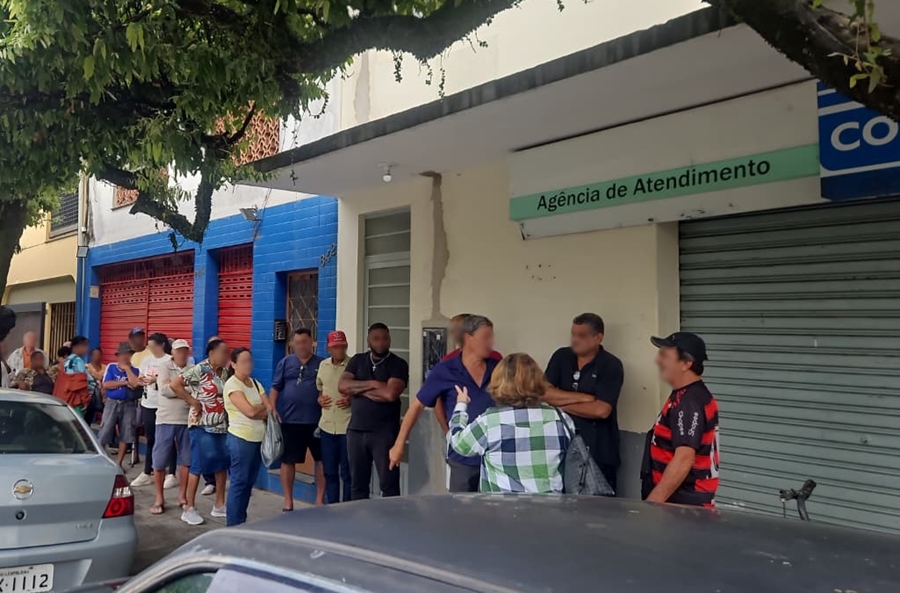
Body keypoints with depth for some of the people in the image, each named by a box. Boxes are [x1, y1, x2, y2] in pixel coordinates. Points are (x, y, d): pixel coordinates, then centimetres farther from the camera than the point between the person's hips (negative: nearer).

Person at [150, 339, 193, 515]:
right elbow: (164, 390, -14)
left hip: (187, 420, 2)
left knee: (185, 460, 8)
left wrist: (175, 386, -13)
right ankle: (159, 498, 15)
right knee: (160, 460, 2)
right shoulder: (165, 368, 0)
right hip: (166, 419, -1)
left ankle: (182, 496, 21)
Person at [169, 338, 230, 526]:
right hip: (202, 426, -7)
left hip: (222, 425, 7)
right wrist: (194, 402, -18)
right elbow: (175, 385, -21)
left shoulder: (225, 372, 9)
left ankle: (219, 505, 23)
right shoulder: (199, 370, -14)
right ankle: (189, 508, 10)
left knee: (223, 464, 11)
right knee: (198, 466, -1)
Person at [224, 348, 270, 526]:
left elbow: (270, 411, 6)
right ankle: (233, 525, 6)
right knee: (239, 482, -2)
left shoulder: (255, 383, 12)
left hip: (258, 439, 7)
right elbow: (250, 411, -21)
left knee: (249, 482, 12)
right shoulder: (231, 384, -11)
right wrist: (263, 408, -3)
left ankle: (241, 522, 21)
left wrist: (257, 410, -10)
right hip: (240, 439, -7)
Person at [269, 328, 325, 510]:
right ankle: (288, 501, 22)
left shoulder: (322, 364, 4)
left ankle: (320, 499, 20)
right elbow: (275, 388, 7)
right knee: (288, 461, 8)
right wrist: (273, 409, -4)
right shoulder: (285, 363, 7)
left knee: (321, 460, 5)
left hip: (316, 422, 0)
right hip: (290, 421, 1)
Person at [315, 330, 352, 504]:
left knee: (347, 472, 4)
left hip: (348, 427, -5)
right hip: (327, 426, 5)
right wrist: (319, 400, 2)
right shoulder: (323, 365, 9)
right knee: (329, 471, 14)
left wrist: (352, 400, -21)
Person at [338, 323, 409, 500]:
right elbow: (342, 386, -2)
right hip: (356, 430, 4)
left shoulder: (399, 364, -3)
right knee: (357, 483, 12)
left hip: (385, 432, -4)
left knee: (389, 483, -1)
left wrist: (358, 389, -8)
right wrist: (372, 384, -12)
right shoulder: (357, 360, 11)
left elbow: (390, 394, -18)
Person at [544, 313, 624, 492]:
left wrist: (563, 405, -10)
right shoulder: (561, 357, 5)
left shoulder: (611, 366, -9)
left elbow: (601, 410, -19)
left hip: (598, 453, -4)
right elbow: (544, 393, -5)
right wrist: (583, 397, -13)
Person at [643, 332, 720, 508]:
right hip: (681, 501, 10)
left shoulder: (689, 403, -20)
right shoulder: (688, 397, 12)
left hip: (684, 504, -10)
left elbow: (684, 460, -27)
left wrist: (653, 501, -27)